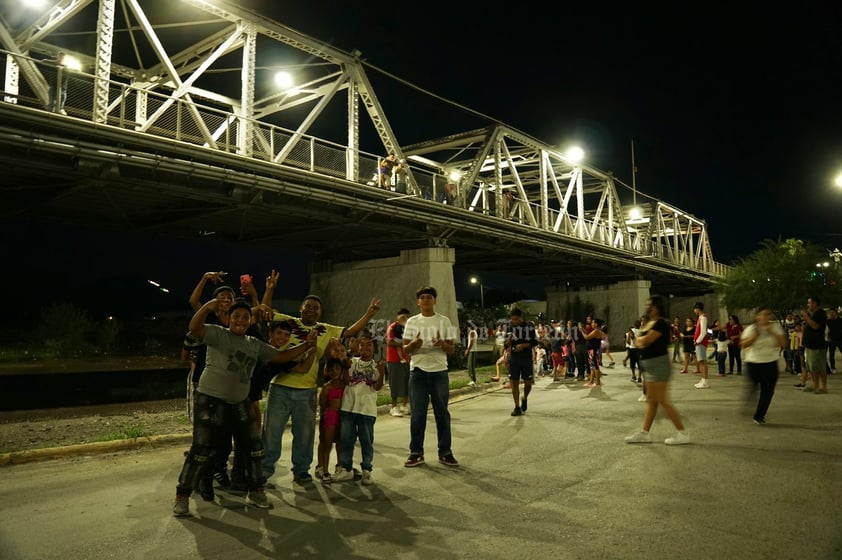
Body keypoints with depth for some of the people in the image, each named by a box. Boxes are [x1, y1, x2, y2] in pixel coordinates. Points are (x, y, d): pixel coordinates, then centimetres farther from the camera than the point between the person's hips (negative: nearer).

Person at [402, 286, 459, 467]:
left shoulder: (444, 321, 5)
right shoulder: (412, 321, 7)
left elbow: (452, 349, 4)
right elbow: (405, 349, 5)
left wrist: (442, 344, -18)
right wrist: (413, 344, -17)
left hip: (439, 372, 0)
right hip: (418, 372, 0)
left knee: (442, 413, 4)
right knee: (417, 414, 3)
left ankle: (445, 452, 14)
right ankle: (416, 453, 12)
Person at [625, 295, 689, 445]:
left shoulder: (661, 323, -16)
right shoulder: (649, 323, 15)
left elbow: (644, 341, -21)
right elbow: (639, 343, 13)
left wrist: (640, 339, -1)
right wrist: (642, 340, -8)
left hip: (659, 364, -10)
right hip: (649, 366, 10)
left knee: (663, 401, -7)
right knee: (651, 401, 12)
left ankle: (683, 434, 1)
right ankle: (645, 433, 18)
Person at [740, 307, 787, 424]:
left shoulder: (776, 327, 2)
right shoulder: (751, 329, -2)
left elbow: (783, 343, -7)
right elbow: (743, 344, -10)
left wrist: (772, 333, -16)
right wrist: (755, 335, -19)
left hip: (770, 364, 2)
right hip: (754, 363, -1)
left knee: (768, 391, 2)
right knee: (752, 387, 4)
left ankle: (759, 416, 14)